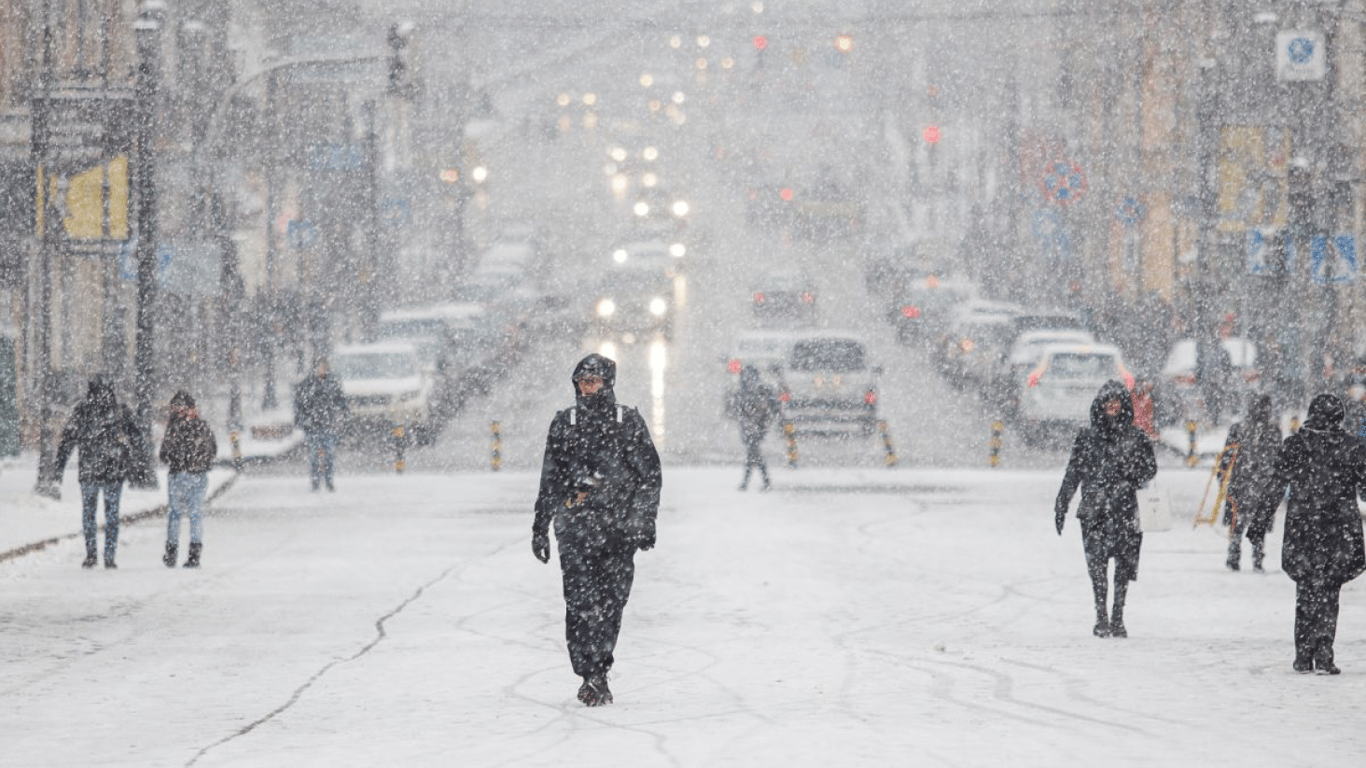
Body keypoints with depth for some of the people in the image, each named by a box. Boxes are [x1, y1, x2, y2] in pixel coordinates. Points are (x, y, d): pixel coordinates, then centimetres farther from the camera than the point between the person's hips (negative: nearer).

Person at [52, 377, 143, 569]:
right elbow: (136, 439, 6)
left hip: (88, 472, -1)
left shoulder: (82, 412, -2)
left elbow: (67, 441, -1)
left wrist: (58, 469, 2)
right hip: (115, 473, 1)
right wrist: (132, 463, 16)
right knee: (112, 515, 8)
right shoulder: (121, 413, 0)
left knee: (88, 513, 12)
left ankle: (90, 554, 2)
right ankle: (109, 558, 5)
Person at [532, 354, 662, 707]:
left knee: (611, 601, -1)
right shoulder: (564, 424, 10)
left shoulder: (629, 422, 6)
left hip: (619, 525, 0)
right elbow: (549, 480, 16)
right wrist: (540, 527, 16)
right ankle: (592, 677, -9)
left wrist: (646, 521, 0)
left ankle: (596, 673, 12)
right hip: (575, 525, 0)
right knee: (581, 602, -10)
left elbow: (650, 475, 8)